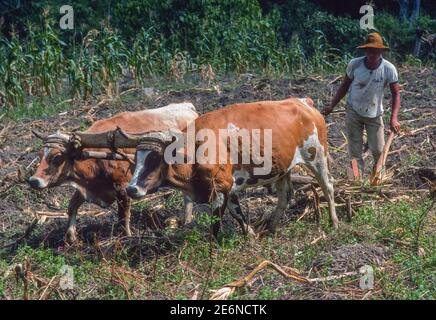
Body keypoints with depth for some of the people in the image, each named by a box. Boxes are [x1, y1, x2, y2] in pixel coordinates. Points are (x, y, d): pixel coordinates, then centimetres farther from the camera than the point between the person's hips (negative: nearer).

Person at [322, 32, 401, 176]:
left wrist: (394, 118, -21)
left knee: (378, 150, 3)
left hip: (374, 114, 0)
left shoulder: (389, 69, -19)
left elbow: (396, 94, -11)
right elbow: (344, 86, -1)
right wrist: (331, 106, -3)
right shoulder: (354, 64, -16)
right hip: (353, 111, 1)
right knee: (355, 150, 4)